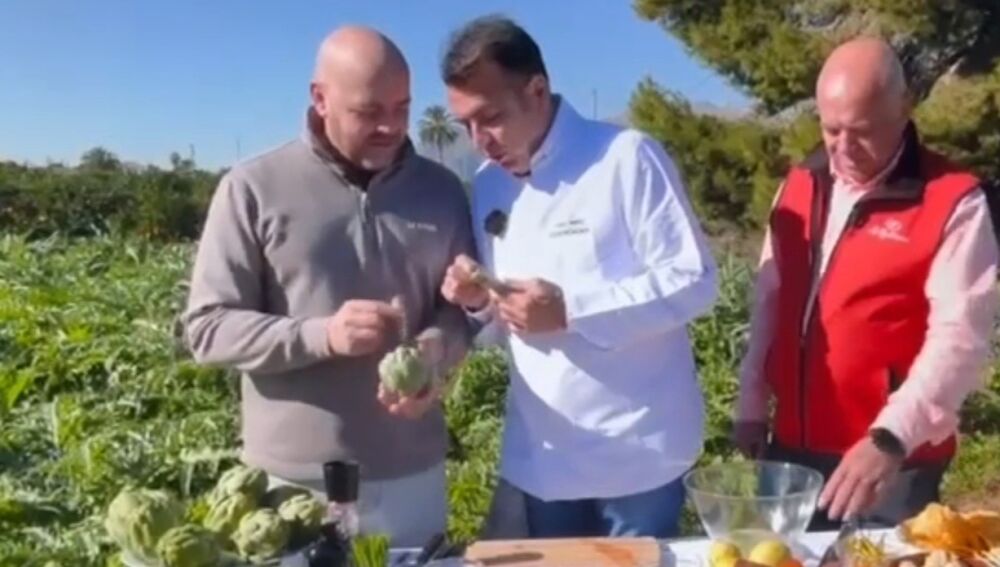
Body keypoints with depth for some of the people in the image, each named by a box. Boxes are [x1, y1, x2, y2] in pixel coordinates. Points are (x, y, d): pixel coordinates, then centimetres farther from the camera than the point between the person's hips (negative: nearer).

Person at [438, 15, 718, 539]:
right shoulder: (488, 186, 6)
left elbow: (694, 280, -15)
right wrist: (480, 301, -9)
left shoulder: (627, 158, -13)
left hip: (634, 452, -5)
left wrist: (571, 310, -23)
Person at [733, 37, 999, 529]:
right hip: (793, 446, 5)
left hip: (893, 462, -5)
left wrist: (890, 438, -27)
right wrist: (752, 405, 10)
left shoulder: (954, 203, -10)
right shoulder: (799, 185, 6)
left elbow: (959, 338, -17)